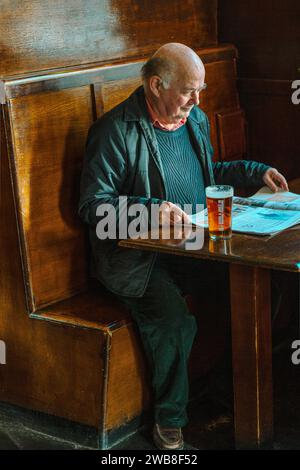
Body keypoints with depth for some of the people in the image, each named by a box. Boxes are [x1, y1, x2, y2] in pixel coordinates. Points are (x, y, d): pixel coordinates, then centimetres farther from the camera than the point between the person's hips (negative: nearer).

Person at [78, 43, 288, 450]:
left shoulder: (196, 119, 14)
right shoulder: (116, 130, -10)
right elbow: (92, 205, -13)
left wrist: (256, 172, 16)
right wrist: (151, 209, -26)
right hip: (137, 256, -7)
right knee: (172, 315, -33)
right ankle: (169, 421, -10)